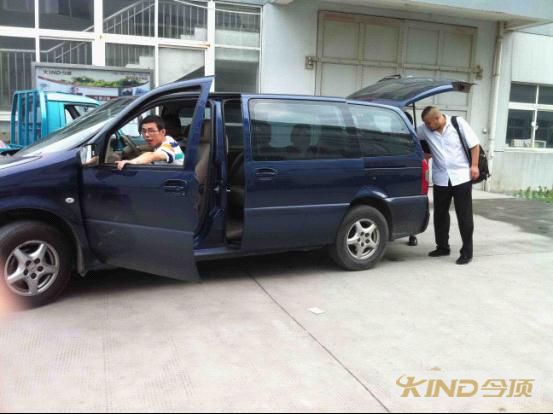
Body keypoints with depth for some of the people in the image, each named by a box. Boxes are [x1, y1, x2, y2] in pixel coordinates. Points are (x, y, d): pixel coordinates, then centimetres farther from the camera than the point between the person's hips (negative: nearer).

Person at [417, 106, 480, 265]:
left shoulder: (458, 123, -7)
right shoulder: (425, 130, 0)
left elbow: (474, 144, -3)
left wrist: (474, 165, -8)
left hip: (461, 177, -4)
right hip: (440, 179, 4)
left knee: (464, 215, 0)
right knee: (440, 214, 11)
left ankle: (467, 251, 7)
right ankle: (442, 247, 27)